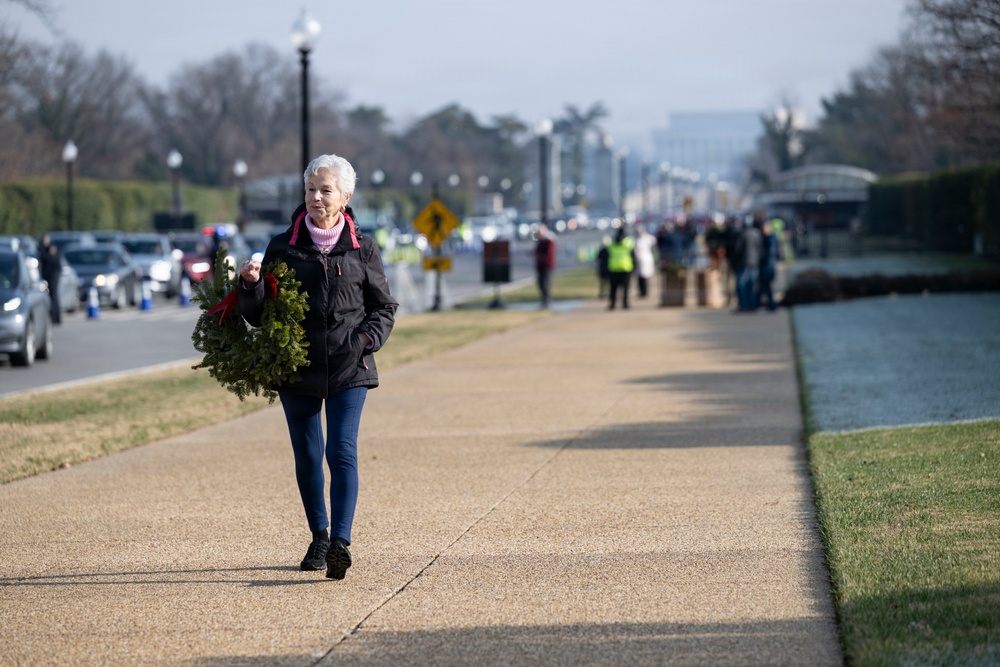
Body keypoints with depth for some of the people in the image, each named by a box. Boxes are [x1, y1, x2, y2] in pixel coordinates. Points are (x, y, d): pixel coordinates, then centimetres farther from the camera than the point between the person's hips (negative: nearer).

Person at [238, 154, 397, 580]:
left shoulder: (362, 249, 4)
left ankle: (341, 542, -23)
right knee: (307, 457, 9)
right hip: (298, 369, 2)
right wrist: (251, 286, -16)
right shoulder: (283, 248, 4)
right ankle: (319, 538, 26)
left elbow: (384, 307, 11)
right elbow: (259, 314, 4)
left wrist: (367, 338, -8)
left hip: (349, 370, -2)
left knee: (342, 452, -14)